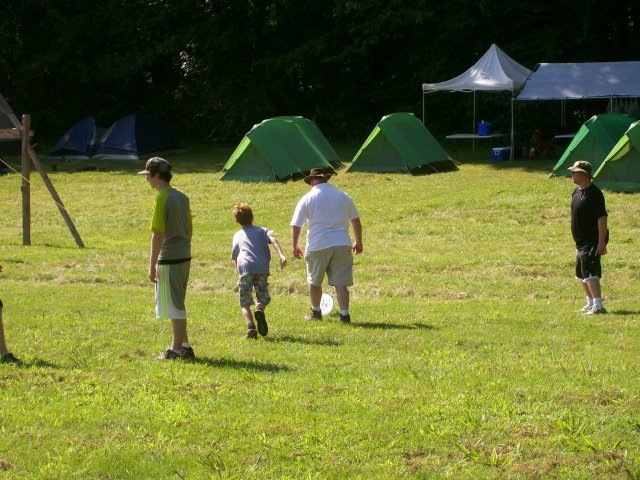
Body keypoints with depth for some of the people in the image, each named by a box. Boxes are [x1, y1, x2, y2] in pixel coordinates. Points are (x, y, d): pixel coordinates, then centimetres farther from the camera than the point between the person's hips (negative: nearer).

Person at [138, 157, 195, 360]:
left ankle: (178, 349, 3)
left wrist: (152, 265, -15)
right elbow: (189, 228, 18)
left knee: (175, 305, -2)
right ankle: (182, 345, 21)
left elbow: (158, 234, -18)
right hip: (184, 256, 9)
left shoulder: (162, 199, -15)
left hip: (169, 259, -9)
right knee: (176, 304, 17)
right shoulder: (182, 197, 10)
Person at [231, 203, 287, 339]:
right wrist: (281, 255, -12)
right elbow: (273, 240, -1)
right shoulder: (261, 231, 20)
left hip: (244, 268, 0)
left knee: (245, 302, 4)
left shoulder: (237, 236, 24)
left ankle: (251, 328, -16)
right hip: (262, 267, 0)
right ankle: (260, 310, -19)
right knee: (263, 298, 15)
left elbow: (234, 258, 29)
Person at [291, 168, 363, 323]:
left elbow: (296, 226, 0)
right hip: (342, 245, 2)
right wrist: (358, 242, 27)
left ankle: (316, 312, 28)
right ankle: (344, 314, -9)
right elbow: (356, 221, 16)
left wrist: (295, 246, 13)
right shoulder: (343, 197, 9)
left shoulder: (307, 199, 0)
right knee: (340, 283, 1)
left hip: (317, 246, -2)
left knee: (314, 281, 17)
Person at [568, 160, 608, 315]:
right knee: (582, 274, 18)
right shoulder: (577, 192, 11)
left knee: (590, 272, -16)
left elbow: (602, 218, -22)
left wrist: (602, 242, -25)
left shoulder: (593, 193, -19)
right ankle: (590, 303, 31)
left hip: (592, 241, -10)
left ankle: (598, 306, -18)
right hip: (582, 241, 10)